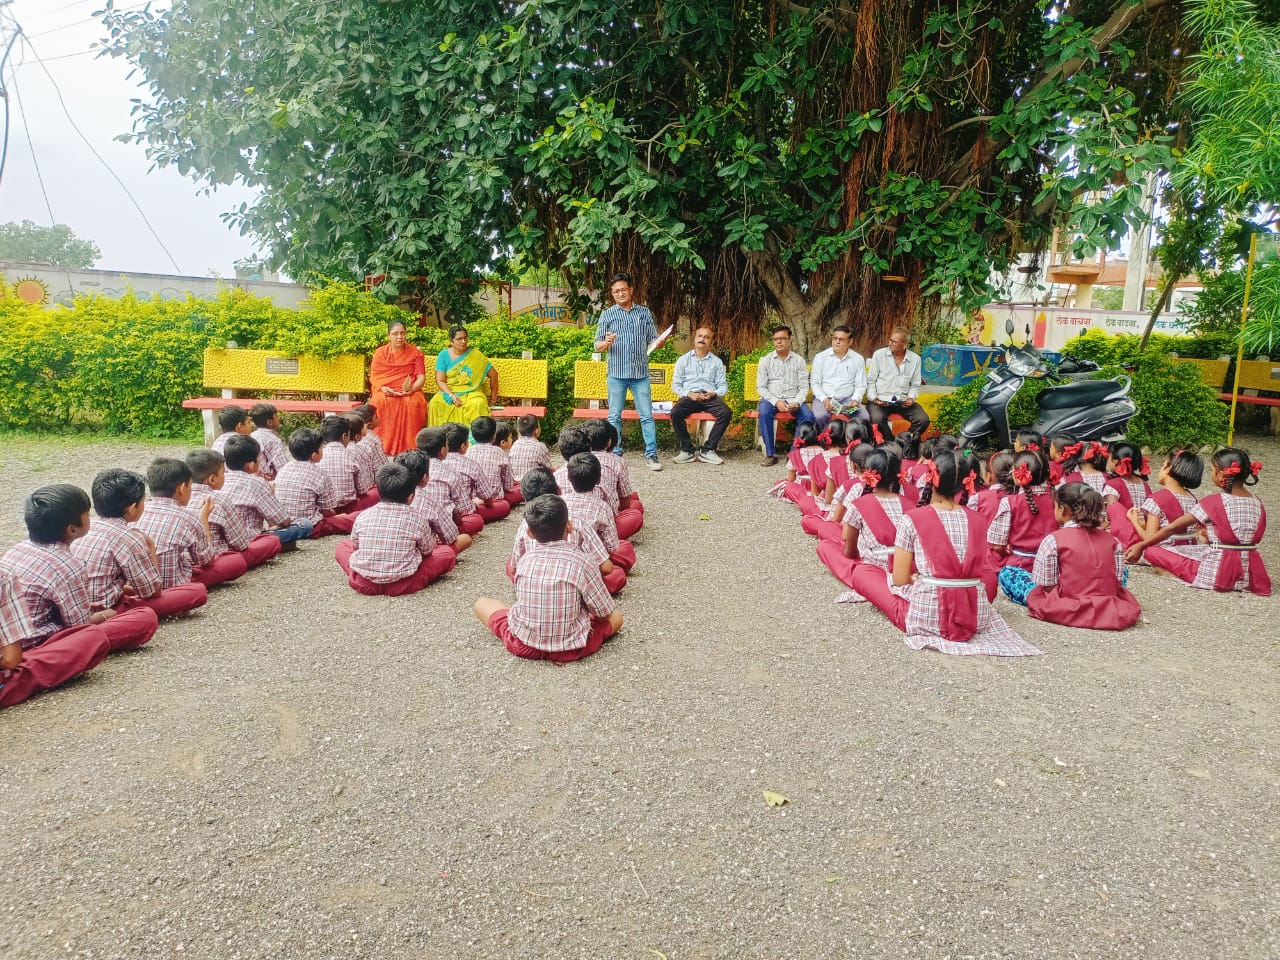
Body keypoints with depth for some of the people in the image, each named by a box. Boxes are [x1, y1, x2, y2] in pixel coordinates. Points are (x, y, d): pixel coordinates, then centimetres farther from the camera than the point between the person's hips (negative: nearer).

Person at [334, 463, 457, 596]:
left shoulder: (363, 516, -1)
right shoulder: (418, 519, -6)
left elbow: (355, 546, 14)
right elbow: (428, 550, 8)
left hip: (364, 584, 1)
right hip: (402, 586, -1)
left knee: (342, 547, 28)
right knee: (448, 552, 10)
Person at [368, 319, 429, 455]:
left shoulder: (415, 353, 8)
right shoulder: (380, 353, 10)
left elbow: (421, 378, 2)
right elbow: (373, 377, 7)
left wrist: (412, 389, -19)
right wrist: (382, 388, -15)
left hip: (409, 392, -1)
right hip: (386, 391, 1)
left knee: (414, 403, -35)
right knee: (380, 401, -34)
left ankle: (409, 448, -29)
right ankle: (383, 448, -31)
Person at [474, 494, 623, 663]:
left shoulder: (524, 560, -4)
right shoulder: (582, 562, -13)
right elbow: (605, 614, -4)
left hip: (523, 646, 0)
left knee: (482, 604, 23)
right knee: (616, 616, 22)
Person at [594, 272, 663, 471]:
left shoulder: (644, 312, 11)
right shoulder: (607, 315, 7)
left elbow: (653, 340, 13)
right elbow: (597, 346, 6)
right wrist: (606, 343, -17)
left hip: (641, 373, 1)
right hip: (617, 374, 0)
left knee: (647, 415, -1)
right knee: (614, 416, 3)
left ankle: (651, 455, 3)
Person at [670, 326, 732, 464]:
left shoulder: (717, 361, 19)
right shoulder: (683, 359, 15)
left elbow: (723, 385, 13)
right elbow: (675, 385, 9)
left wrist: (714, 394, -10)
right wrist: (689, 394, -10)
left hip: (710, 397, 1)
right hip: (689, 396, -1)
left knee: (726, 413, -30)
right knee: (675, 412, -33)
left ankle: (707, 450, -21)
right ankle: (687, 450, -19)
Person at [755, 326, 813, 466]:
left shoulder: (799, 360, 9)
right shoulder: (765, 360, 7)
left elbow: (804, 387, 5)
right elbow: (760, 387, 0)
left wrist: (797, 402, -16)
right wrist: (776, 402, -16)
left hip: (793, 399, 1)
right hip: (771, 399, -1)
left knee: (808, 415, -28)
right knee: (764, 412, -34)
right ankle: (770, 454, -25)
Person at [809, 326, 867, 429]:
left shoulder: (858, 359, 8)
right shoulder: (820, 357, 5)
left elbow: (861, 385, 8)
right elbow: (815, 383, 3)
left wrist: (855, 400, -11)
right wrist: (824, 399, -13)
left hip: (848, 399, 1)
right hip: (824, 398, -1)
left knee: (864, 418, -26)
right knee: (819, 417, -34)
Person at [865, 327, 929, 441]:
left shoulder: (915, 359, 5)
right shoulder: (879, 355, -1)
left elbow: (915, 385, 13)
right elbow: (870, 381, 4)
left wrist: (911, 398, -6)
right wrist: (873, 397, -12)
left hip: (903, 401, 3)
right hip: (881, 400, -3)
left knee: (923, 420, -19)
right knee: (877, 419, -34)